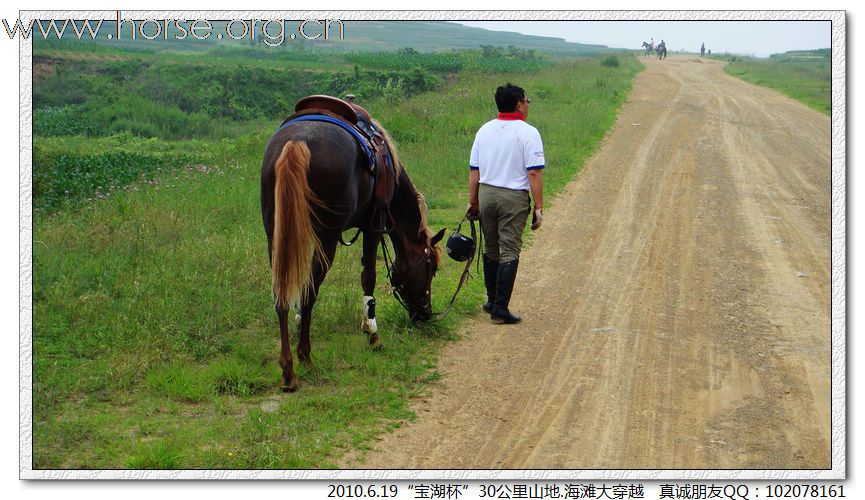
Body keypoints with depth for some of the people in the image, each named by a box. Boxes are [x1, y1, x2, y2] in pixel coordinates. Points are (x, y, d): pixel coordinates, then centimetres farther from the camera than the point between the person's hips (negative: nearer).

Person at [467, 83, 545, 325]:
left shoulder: (484, 130, 9)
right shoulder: (528, 133, -8)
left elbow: (473, 170, 11)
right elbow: (534, 173, -13)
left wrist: (473, 202, 18)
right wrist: (538, 208, -10)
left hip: (486, 193, 5)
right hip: (514, 197, -5)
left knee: (491, 250, 17)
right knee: (509, 252, -1)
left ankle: (492, 300, 27)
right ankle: (500, 307, -3)